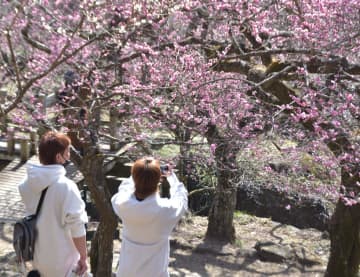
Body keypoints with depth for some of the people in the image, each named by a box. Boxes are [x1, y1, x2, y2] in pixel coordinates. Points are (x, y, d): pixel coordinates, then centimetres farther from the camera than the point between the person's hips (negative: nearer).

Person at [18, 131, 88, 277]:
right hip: (61, 259, -6)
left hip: (36, 253, 6)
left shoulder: (26, 183, -8)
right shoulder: (66, 187, -27)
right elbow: (77, 228, -22)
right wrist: (83, 257, -11)